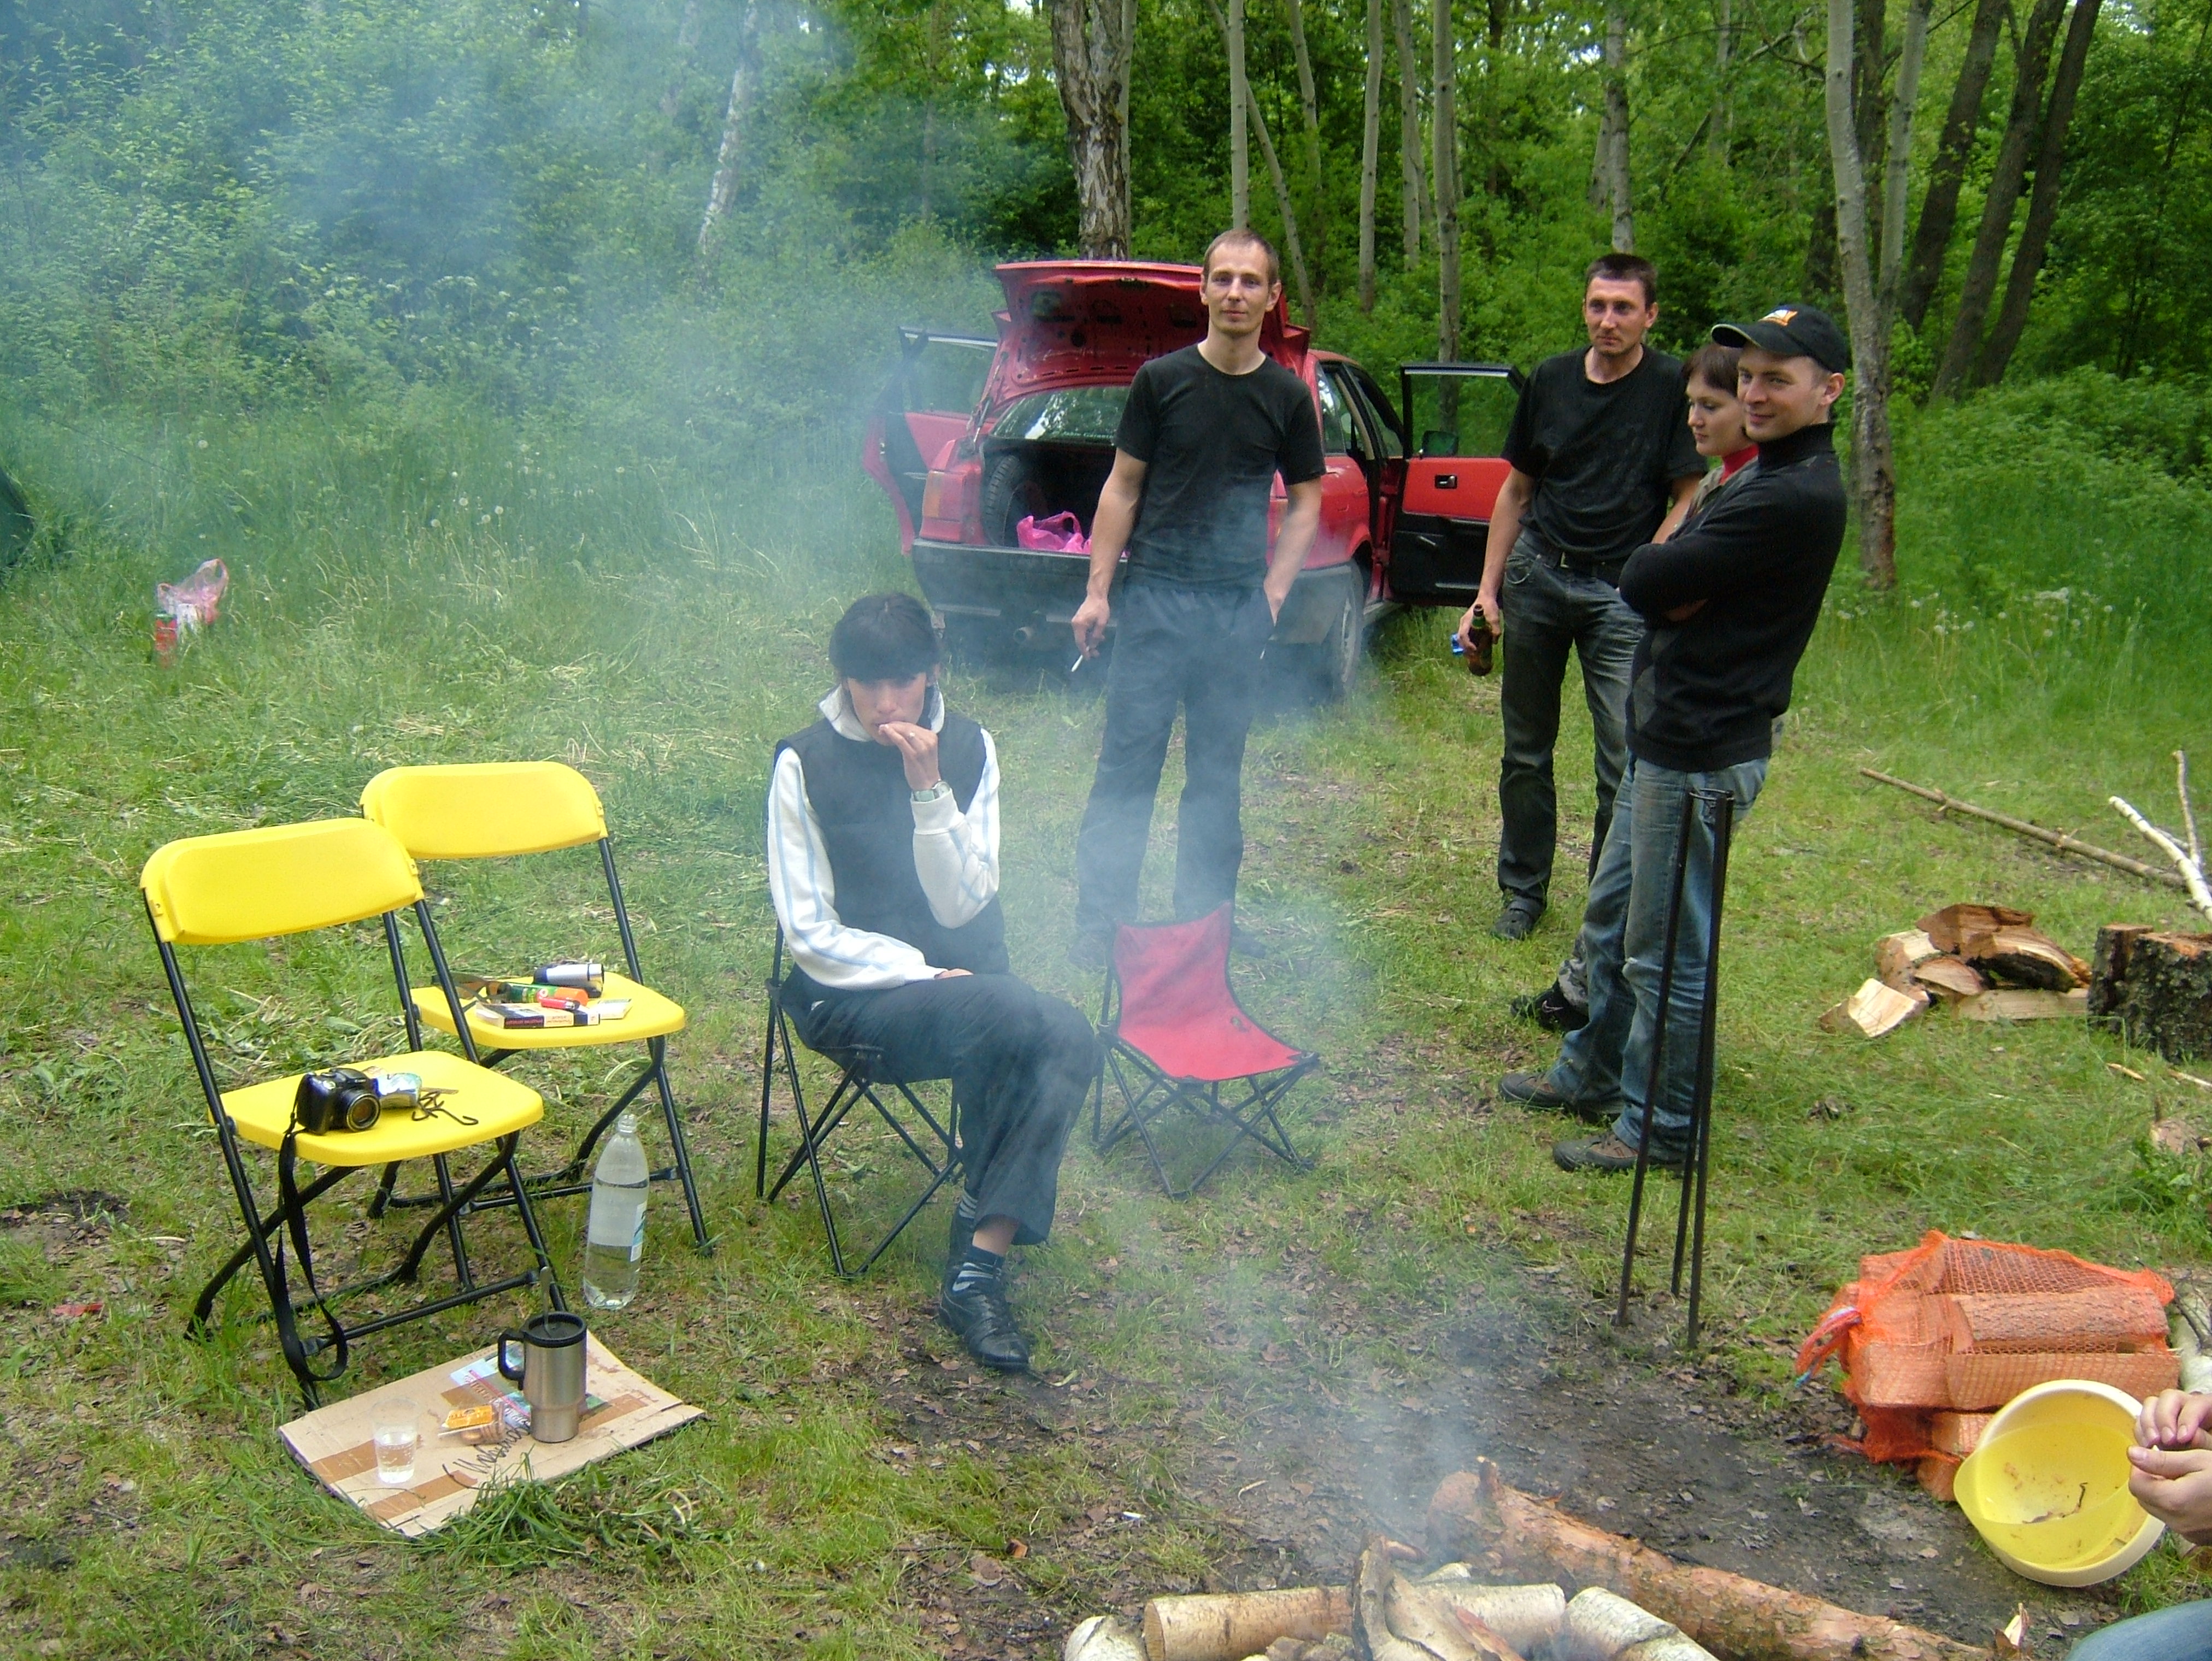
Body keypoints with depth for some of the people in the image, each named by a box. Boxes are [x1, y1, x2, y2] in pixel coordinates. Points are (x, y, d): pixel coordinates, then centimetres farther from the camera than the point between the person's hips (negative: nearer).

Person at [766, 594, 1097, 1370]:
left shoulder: (968, 748, 3)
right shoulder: (806, 764, -5)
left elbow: (962, 906, -5)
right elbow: (811, 935, -7)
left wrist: (930, 789, -16)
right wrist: (925, 975, -15)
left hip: (961, 979, 4)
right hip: (853, 995, -3)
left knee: (1071, 1038, -29)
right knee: (1013, 1015, -32)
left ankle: (978, 1265, -26)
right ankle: (986, 1209, -7)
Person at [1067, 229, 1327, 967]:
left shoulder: (1288, 396, 6)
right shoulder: (1161, 379, 0)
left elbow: (1306, 500, 13)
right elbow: (1122, 490, 3)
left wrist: (1274, 592, 1)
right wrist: (1097, 591, -2)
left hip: (1240, 607, 2)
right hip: (1157, 597, -2)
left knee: (1218, 772, 10)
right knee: (1128, 762, -2)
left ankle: (1204, 914, 20)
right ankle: (1101, 919, 4)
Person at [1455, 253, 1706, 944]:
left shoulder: (1673, 388, -5)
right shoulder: (1550, 381, 7)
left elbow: (1688, 500, -2)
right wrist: (1488, 590, 9)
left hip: (1622, 591, -3)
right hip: (1536, 576, 4)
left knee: (1626, 761, -7)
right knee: (1526, 751, 11)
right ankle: (1524, 890, 26)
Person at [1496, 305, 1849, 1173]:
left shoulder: (1797, 497, -20)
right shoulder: (1765, 478, 16)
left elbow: (1645, 581, -22)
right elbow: (1650, 581, 11)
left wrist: (1661, 578, -2)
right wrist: (1676, 586, -10)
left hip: (1703, 752, -11)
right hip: (1665, 739, 11)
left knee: (1668, 952, 0)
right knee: (1612, 921, 21)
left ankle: (1658, 1128, 14)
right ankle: (1591, 1076, 36)